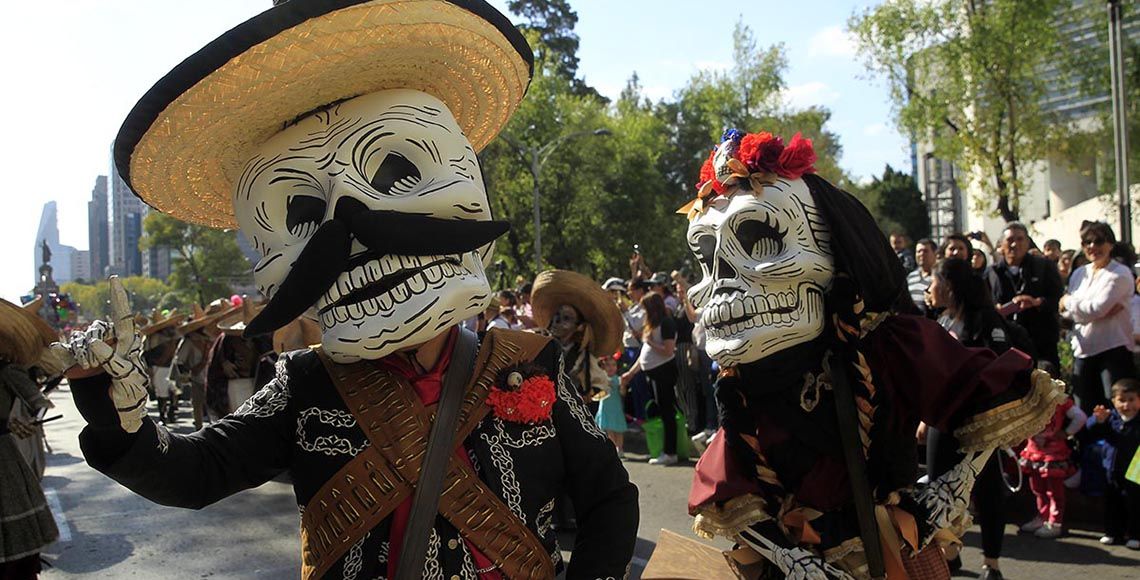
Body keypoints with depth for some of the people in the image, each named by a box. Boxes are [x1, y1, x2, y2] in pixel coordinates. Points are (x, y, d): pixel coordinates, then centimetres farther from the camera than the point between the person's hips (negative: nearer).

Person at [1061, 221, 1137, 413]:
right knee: (1085, 411, 11)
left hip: (1113, 349, -6)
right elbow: (1066, 312, 1)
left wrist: (1067, 301, -3)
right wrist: (1102, 311, -13)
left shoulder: (1120, 274, -6)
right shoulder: (1079, 274, 12)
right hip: (1082, 350, 6)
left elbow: (1096, 309, -18)